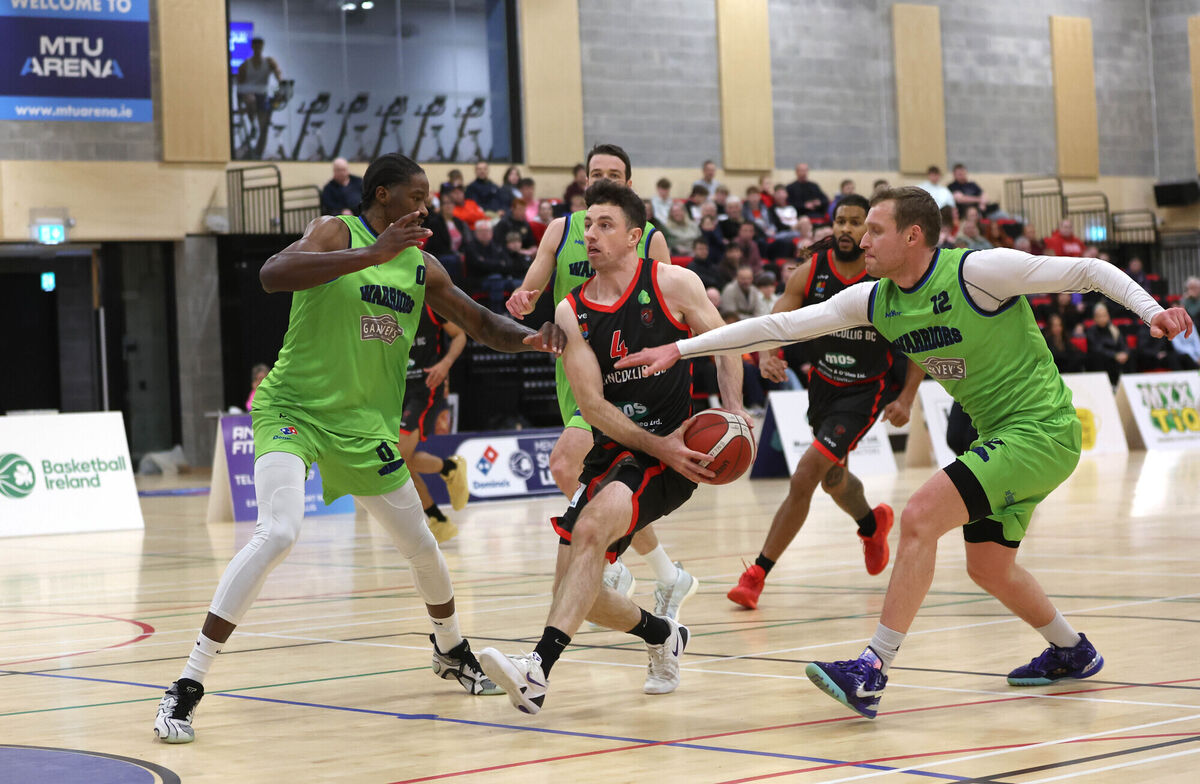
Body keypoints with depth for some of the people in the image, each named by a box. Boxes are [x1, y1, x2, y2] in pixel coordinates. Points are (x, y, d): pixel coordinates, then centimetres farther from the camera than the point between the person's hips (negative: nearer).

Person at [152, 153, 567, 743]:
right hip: (294, 408, -6)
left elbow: (482, 324, 16)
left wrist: (529, 338, -7)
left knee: (421, 547, 16)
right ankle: (186, 687, -23)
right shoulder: (337, 233, -11)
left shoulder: (422, 268, 7)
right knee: (278, 533, -27)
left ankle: (451, 651, 47)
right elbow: (271, 275, -31)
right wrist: (373, 254, -36)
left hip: (366, 426, 7)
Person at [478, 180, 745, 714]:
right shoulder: (570, 313, 4)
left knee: (590, 528, -30)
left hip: (676, 445, -5)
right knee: (576, 582, 1)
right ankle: (661, 635, 31)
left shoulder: (674, 284, -2)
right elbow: (592, 404, -3)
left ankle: (538, 669, -40)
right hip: (613, 449, 5)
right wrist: (659, 446, -16)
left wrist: (733, 409, -11)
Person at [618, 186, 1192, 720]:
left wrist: (1150, 310, -26)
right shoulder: (875, 301, 3)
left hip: (1041, 431, -8)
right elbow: (780, 326, 2)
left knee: (920, 517, -19)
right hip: (999, 435, 8)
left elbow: (1091, 271, -12)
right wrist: (681, 349, -2)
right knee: (988, 568, 17)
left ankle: (872, 673, -19)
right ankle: (1073, 654, 41)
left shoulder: (978, 271, -18)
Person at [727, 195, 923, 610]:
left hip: (866, 390, -5)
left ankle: (759, 573, -11)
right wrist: (766, 356, -33)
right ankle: (872, 523, 59)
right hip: (823, 384, 5)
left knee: (805, 475, -19)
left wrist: (906, 398, -14)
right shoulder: (809, 273, -10)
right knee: (832, 476, 24)